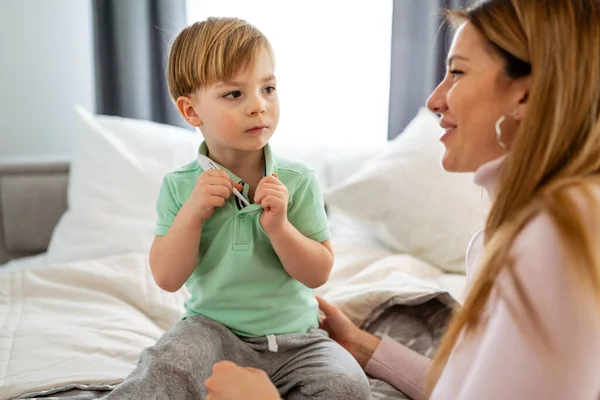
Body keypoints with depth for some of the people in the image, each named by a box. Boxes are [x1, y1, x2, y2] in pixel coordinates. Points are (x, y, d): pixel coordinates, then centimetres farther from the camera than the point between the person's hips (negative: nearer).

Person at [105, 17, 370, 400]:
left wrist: (279, 226, -23)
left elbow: (318, 274, -6)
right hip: (213, 329, -2)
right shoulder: (180, 186, -4)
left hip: (294, 336, 3)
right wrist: (192, 212, -20)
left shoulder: (299, 181, -6)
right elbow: (167, 278, -6)